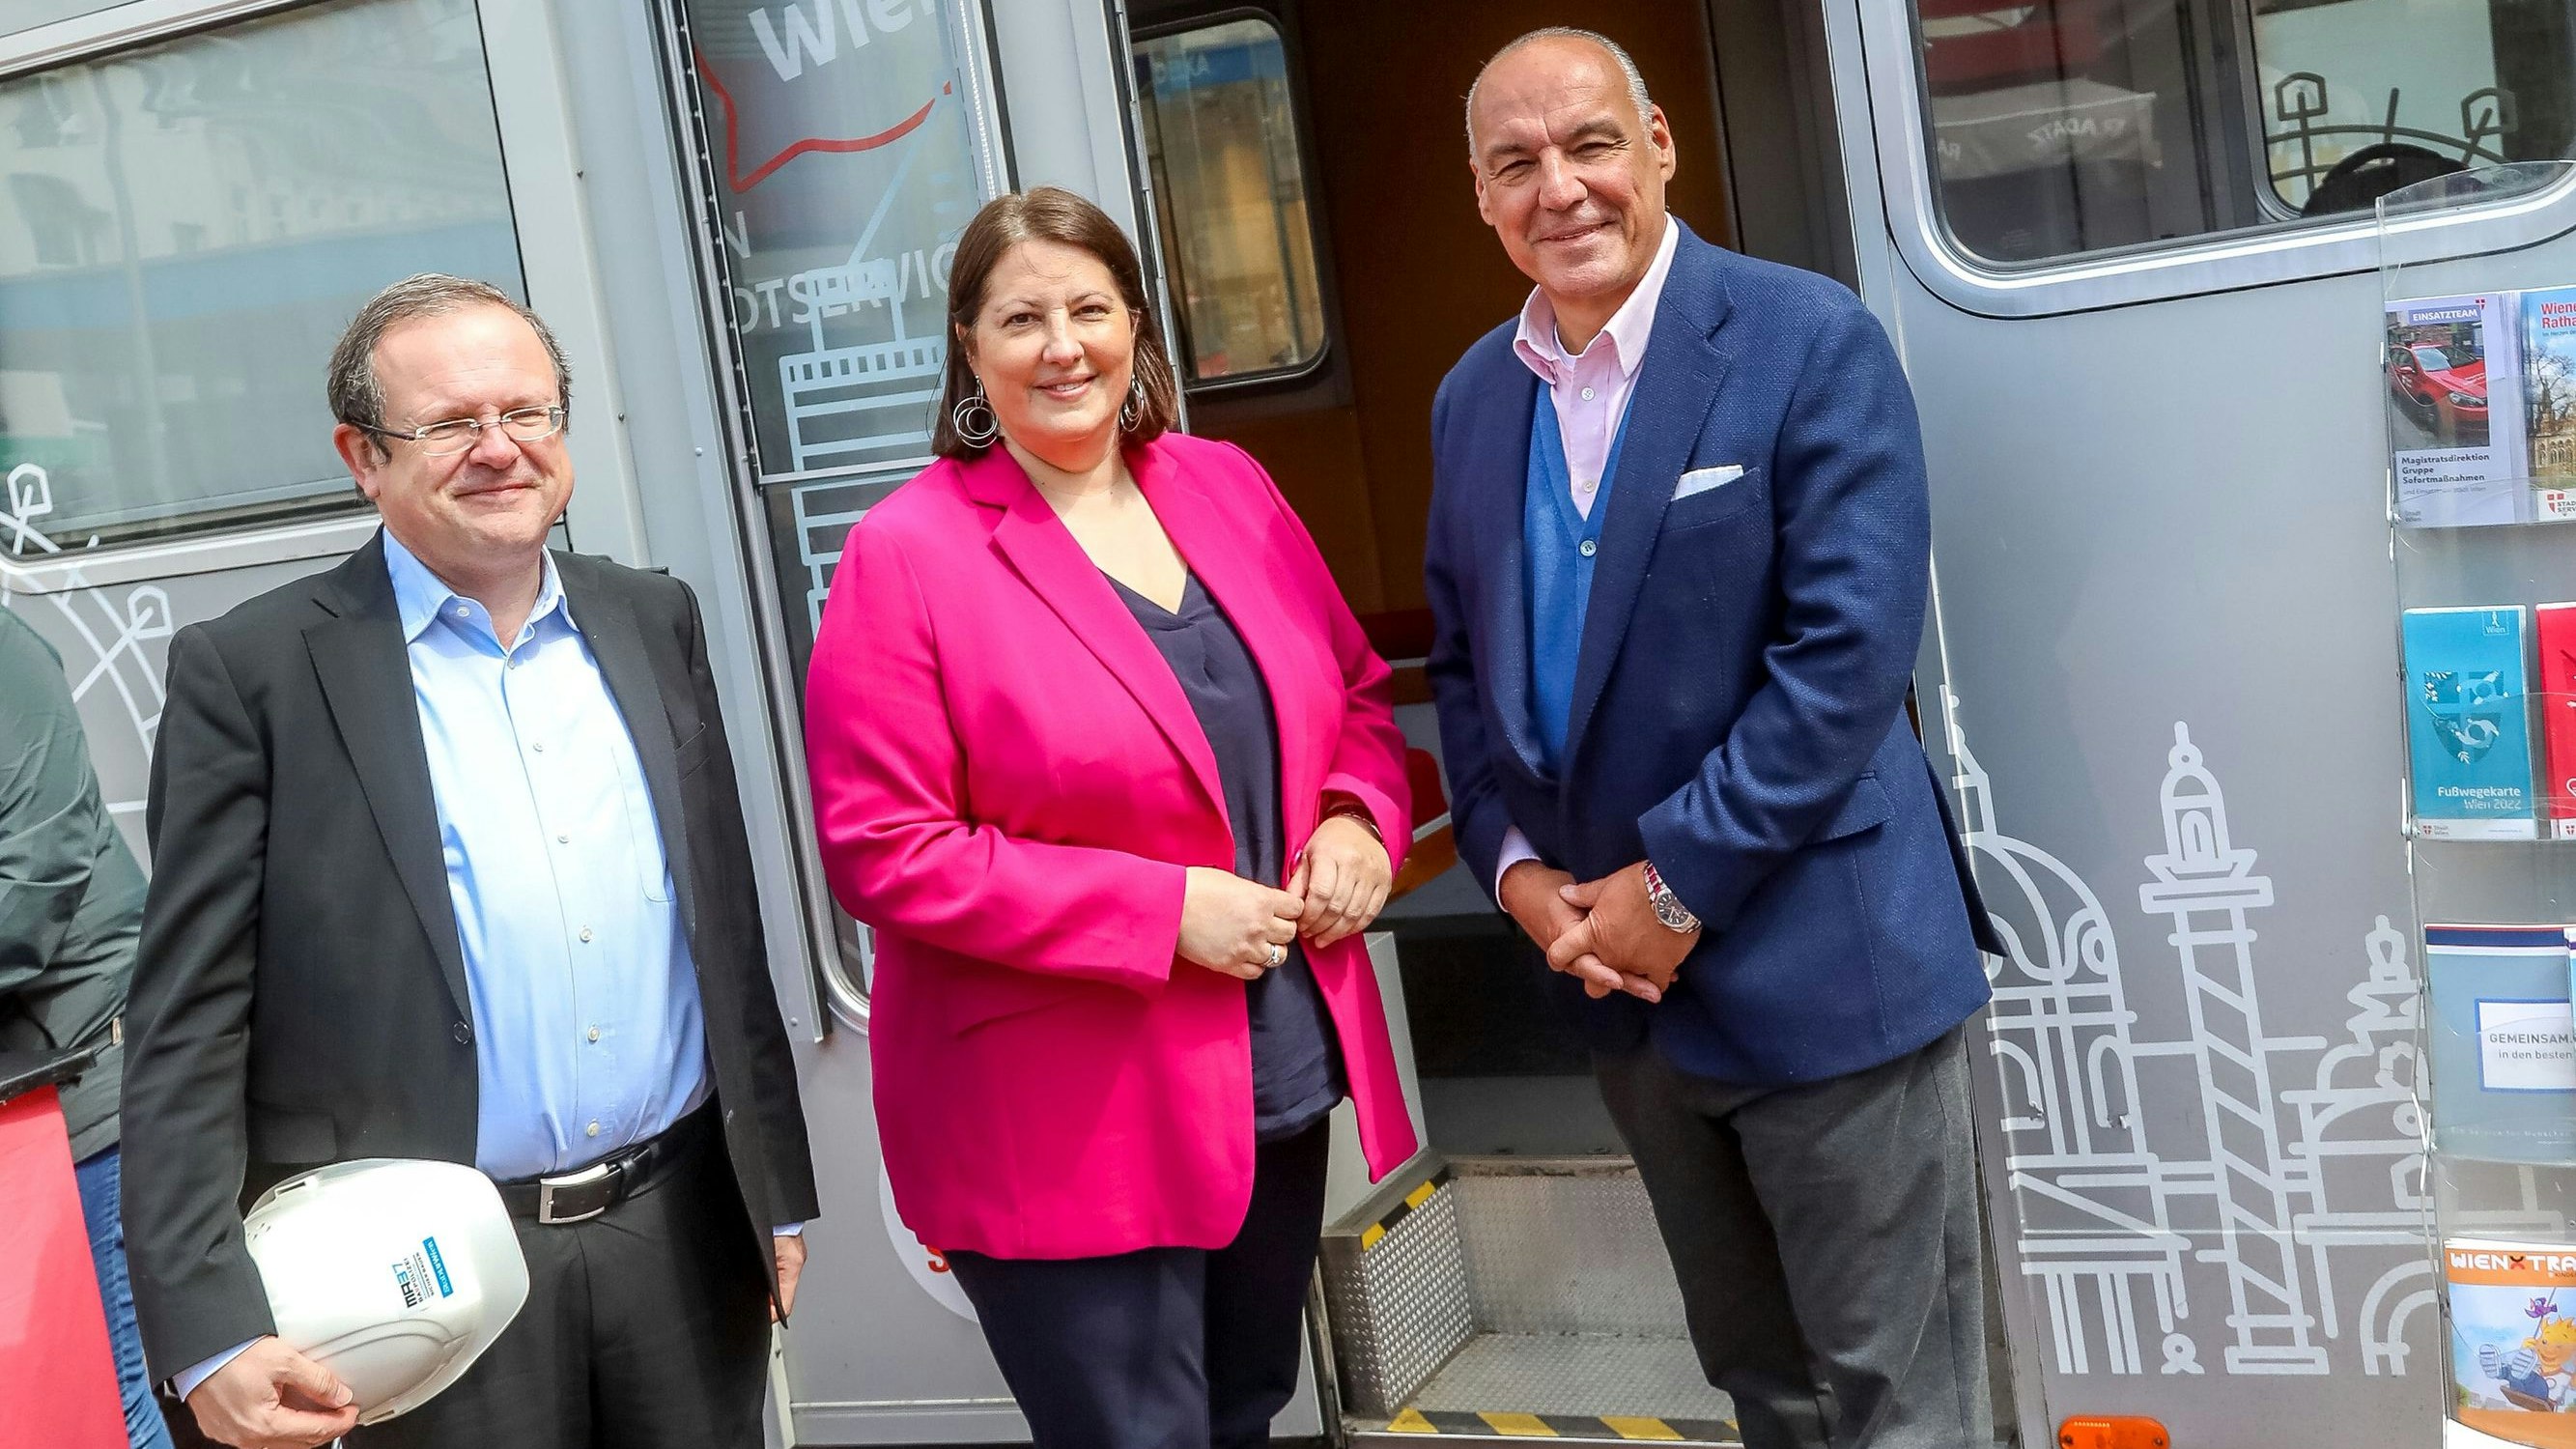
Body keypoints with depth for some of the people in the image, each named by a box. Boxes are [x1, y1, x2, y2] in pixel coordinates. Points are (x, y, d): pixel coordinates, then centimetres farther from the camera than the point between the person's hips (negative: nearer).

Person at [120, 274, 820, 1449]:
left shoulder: (652, 621, 7)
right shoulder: (249, 672, -7)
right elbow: (186, 1032, -8)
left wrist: (778, 1191, 12)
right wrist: (211, 1331, -14)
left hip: (685, 1239, 4)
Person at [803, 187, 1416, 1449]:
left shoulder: (1228, 489, 5)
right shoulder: (906, 555, -13)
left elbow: (1356, 694, 15)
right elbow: (884, 852, -17)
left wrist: (1359, 819, -7)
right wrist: (1162, 909, -21)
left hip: (1276, 1085, 6)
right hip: (1062, 1133, -6)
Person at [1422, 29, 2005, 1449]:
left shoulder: (1809, 342, -11)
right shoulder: (1473, 398, 8)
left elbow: (1848, 650, -18)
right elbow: (1462, 663, 12)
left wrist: (1676, 881, -17)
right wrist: (1517, 866, -4)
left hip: (1819, 960, -6)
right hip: (1623, 976, 6)